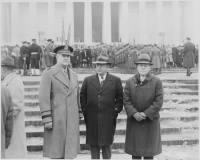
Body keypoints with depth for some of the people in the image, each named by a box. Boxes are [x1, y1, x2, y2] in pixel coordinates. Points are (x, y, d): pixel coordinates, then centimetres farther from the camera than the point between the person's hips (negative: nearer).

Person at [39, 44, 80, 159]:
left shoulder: (74, 75, 14)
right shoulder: (48, 74, -5)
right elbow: (44, 98, -10)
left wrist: (78, 116, 13)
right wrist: (47, 120, -15)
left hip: (72, 120, 5)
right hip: (56, 119, -5)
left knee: (70, 153, 4)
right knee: (56, 153, 1)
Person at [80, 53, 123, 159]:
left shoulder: (116, 81, 4)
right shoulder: (88, 80, 7)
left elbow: (120, 98, 8)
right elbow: (82, 97, 13)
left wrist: (115, 111, 1)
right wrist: (85, 111, 5)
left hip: (108, 121, -1)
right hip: (92, 121, 1)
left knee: (106, 146, 5)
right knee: (94, 146, 7)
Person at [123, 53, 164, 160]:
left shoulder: (157, 82, -1)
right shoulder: (130, 82, 5)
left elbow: (158, 101, -8)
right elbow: (126, 100, -2)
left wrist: (145, 114, -16)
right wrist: (134, 113, -17)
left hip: (151, 121, -1)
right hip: (134, 121, 2)